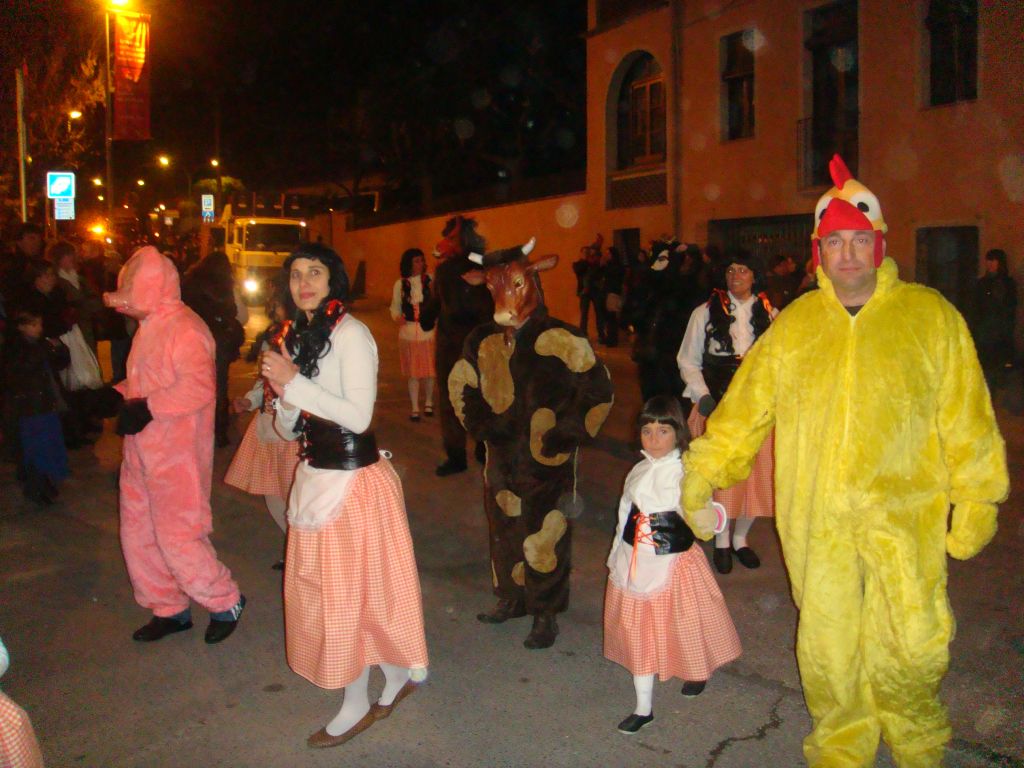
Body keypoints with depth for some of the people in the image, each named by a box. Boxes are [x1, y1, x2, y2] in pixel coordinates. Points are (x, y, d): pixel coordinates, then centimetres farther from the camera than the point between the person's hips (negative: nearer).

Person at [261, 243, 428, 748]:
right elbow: (289, 426, 12)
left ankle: (355, 706, 21)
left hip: (352, 479, -8)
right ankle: (398, 672, 32)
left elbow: (358, 416, -22)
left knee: (348, 590, 2)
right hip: (314, 476, 8)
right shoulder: (298, 336, 10)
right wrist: (284, 393, -9)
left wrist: (295, 382, -20)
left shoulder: (350, 334, -14)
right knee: (318, 585, 15)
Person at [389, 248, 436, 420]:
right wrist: (397, 317, -12)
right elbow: (395, 307, 8)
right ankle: (415, 408, 16)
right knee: (412, 372, 5)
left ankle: (428, 403, 27)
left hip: (428, 330, -1)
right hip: (408, 331, 1)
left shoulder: (430, 280, 0)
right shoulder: (400, 284, 4)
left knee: (429, 369, 4)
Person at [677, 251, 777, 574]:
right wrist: (702, 397, -5)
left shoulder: (770, 314, 7)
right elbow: (688, 360, 6)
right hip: (718, 405, -2)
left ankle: (740, 538, 26)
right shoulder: (706, 313, 3)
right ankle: (721, 541, 18)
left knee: (757, 472, 4)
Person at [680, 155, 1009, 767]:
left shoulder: (930, 316, 4)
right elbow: (745, 406, 8)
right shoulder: (794, 325, 8)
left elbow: (966, 419, 4)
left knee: (912, 644, -2)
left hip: (905, 516, -1)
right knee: (827, 647, 9)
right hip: (815, 518, 2)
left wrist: (975, 502, 2)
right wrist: (704, 470, 2)